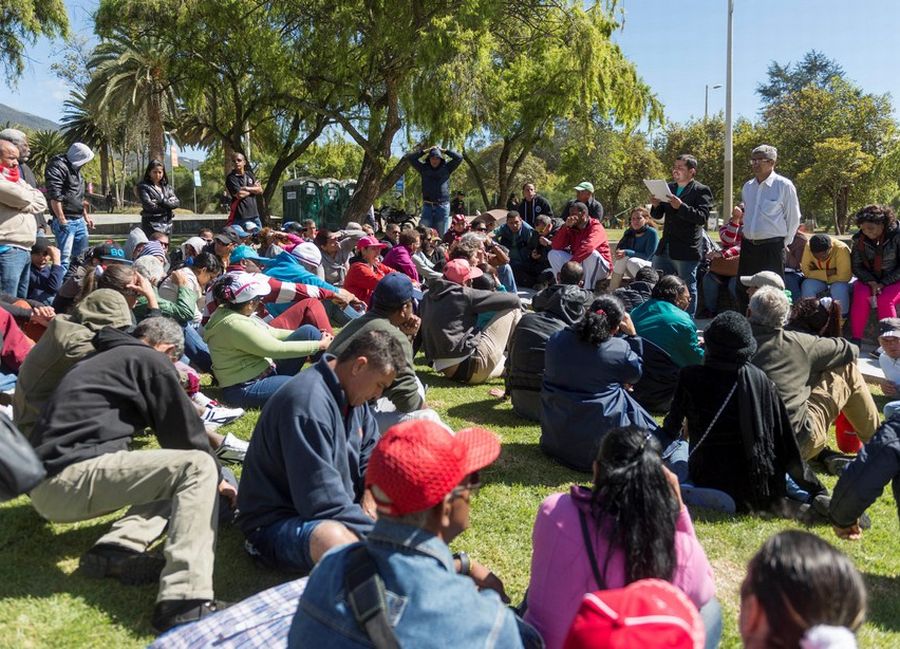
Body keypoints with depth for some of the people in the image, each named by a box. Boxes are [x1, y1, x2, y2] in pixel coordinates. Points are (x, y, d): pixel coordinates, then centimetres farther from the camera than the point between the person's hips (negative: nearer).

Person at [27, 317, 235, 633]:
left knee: (172, 473, 21)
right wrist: (216, 477, 20)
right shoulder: (150, 360, 3)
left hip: (47, 480, 9)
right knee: (197, 468, -14)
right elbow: (183, 430, 4)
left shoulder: (106, 358, 28)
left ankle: (117, 548, -3)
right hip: (71, 475, -9)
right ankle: (184, 602, -29)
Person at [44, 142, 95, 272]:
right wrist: (62, 221, -21)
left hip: (79, 221, 9)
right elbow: (54, 196, -19)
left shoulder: (75, 169, 17)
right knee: (64, 259, -10)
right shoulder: (57, 167, -11)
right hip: (66, 221, -9)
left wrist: (86, 216, 24)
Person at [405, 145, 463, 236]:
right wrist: (426, 151, 5)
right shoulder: (424, 168, 10)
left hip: (443, 205, -1)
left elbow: (459, 158, 2)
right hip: (427, 205, 1)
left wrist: (444, 150, 5)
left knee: (441, 234, 3)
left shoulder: (446, 168, 8)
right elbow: (408, 158, 7)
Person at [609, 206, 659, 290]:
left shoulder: (651, 233, -11)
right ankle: (611, 292, -27)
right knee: (622, 258, -25)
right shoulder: (629, 232, 8)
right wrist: (619, 252, -19)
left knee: (632, 261, -34)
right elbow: (619, 247, 6)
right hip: (631, 271, 5)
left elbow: (647, 256, -15)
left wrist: (627, 252, -24)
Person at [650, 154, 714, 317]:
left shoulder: (701, 191, -5)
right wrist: (656, 205, -6)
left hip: (686, 251, -6)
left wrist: (681, 206, -26)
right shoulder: (669, 187, 14)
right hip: (665, 249, 6)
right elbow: (657, 215, 16)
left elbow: (702, 217, -16)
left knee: (688, 289, 3)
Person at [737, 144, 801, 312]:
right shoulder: (747, 187, 11)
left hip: (772, 247, -6)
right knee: (743, 291, 9)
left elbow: (793, 218, -2)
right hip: (748, 246, 6)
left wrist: (784, 243, 1)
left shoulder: (784, 186, -7)